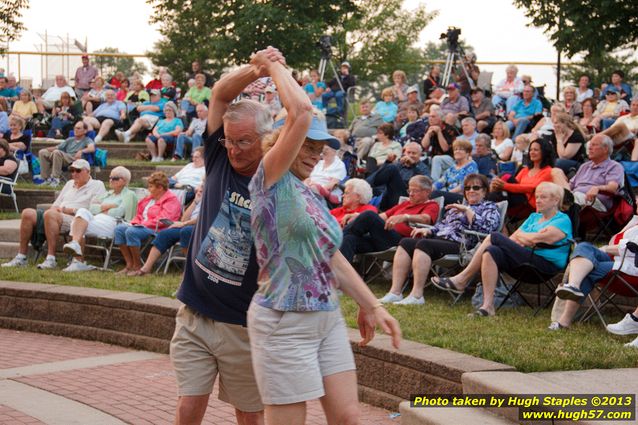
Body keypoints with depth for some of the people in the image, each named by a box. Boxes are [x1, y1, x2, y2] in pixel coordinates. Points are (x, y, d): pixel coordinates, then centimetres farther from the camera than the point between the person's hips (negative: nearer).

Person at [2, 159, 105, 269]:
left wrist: (72, 210, -13)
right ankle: (21, 257, -17)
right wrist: (55, 208, 2)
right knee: (27, 213, -16)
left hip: (75, 220, -7)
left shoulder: (97, 185, 7)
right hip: (58, 215, 7)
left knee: (50, 214, -37)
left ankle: (51, 259, -40)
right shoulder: (70, 184, 30)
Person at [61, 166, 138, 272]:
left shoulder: (129, 195, 11)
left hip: (111, 223, -6)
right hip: (96, 219, 6)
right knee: (82, 211, -26)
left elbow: (118, 213, -5)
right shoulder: (107, 194, 33)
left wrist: (101, 209, 6)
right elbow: (92, 208, 18)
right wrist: (106, 207, 1)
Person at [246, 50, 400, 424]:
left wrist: (371, 305, 18)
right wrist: (274, 67, -6)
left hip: (328, 318, 8)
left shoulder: (311, 196, 16)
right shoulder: (271, 181, -8)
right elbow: (301, 111, -18)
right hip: (285, 323, -8)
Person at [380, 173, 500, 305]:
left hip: (459, 245, -8)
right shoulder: (458, 205, 32)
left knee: (423, 244, -32)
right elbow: (442, 225, 31)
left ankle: (416, 295, -39)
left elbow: (486, 228, -10)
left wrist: (467, 210, -10)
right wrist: (428, 230, 11)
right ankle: (395, 292, -25)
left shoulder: (489, 207, 10)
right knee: (405, 243, -15)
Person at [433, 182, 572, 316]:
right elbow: (512, 238, 15)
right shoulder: (534, 217, 27)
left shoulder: (563, 220, 1)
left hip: (547, 264, -7)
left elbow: (536, 239, -13)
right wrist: (528, 238, -5)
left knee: (494, 237, -20)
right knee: (491, 252, -23)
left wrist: (520, 236, 5)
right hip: (526, 258, 7)